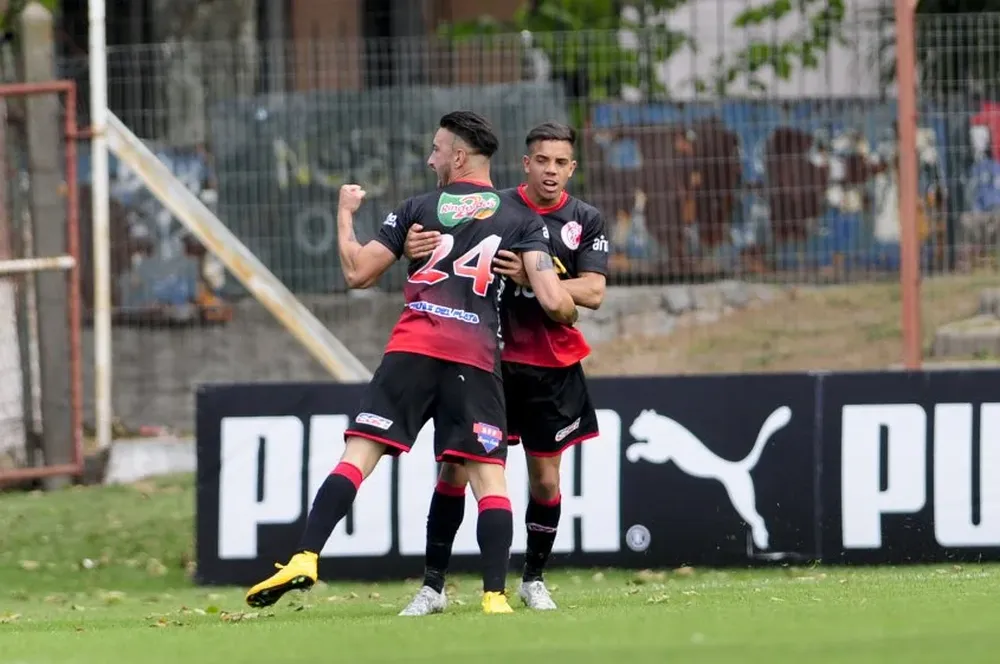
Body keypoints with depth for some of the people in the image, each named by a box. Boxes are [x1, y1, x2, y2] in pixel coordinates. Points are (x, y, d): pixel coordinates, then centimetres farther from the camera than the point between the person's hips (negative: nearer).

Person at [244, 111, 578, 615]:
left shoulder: (418, 209, 11)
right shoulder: (521, 220, 11)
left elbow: (357, 273, 13)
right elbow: (553, 301, 1)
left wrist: (345, 214, 28)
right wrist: (570, 315, 25)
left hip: (413, 349, 0)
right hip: (477, 359, 0)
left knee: (358, 456, -3)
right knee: (489, 476, 1)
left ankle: (305, 559, -15)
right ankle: (495, 596, -9)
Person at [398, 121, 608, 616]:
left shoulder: (585, 222, 1)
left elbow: (593, 293, -10)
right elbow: (444, 248, -7)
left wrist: (529, 278, -25)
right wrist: (415, 245, -33)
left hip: (552, 369, 1)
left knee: (544, 477, 5)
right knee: (455, 467, -6)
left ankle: (533, 579, 26)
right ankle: (432, 586, 0)